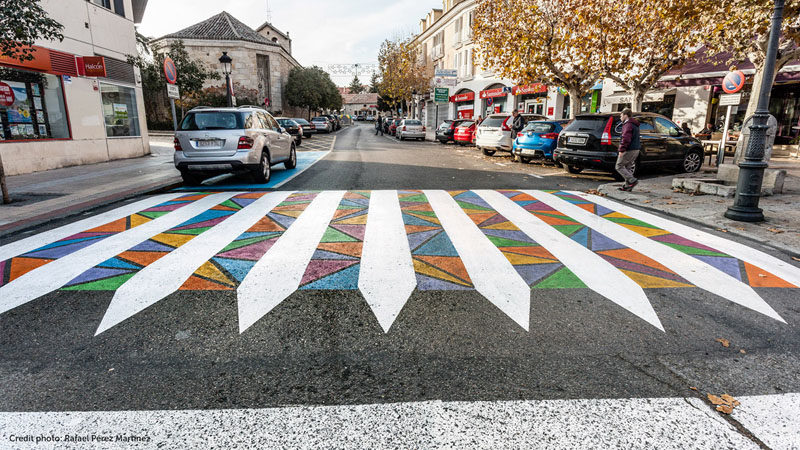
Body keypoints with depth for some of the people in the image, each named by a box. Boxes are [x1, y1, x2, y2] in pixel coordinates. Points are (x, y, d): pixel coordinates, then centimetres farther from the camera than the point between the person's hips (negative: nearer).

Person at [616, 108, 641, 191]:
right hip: (635, 149, 10)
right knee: (628, 167, 13)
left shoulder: (628, 124, -13)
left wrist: (621, 150, -24)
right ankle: (628, 185, 14)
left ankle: (632, 181, -12)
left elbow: (626, 139, -23)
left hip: (629, 150, -10)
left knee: (619, 166, -4)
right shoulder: (635, 125, 20)